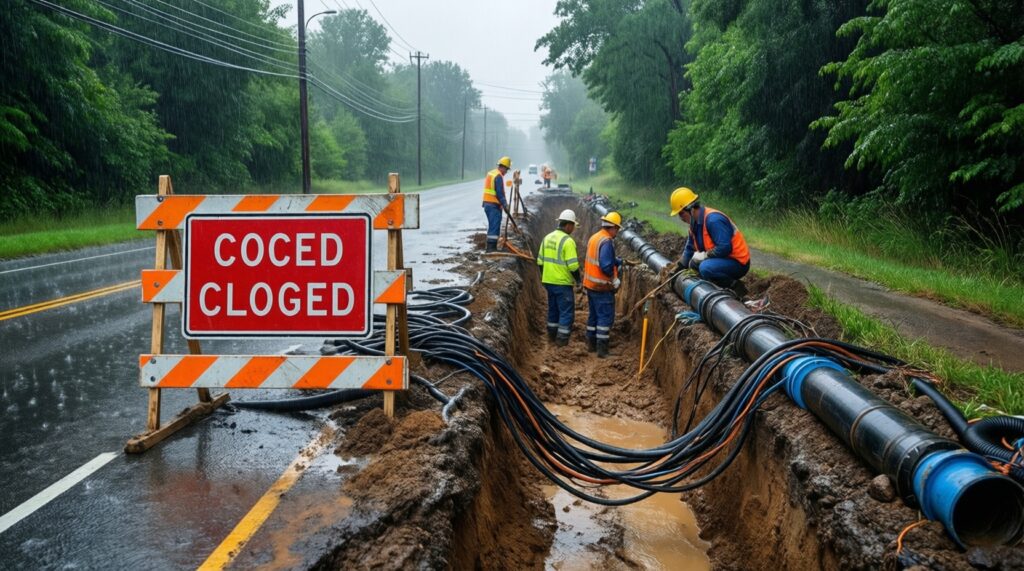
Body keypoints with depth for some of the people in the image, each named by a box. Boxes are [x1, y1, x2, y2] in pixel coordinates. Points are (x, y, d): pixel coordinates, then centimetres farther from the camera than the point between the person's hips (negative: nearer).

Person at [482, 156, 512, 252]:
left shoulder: (490, 173, 15)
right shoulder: (498, 176, -15)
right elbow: (500, 193, -19)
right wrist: (505, 205, -14)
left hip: (487, 203, 10)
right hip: (494, 205, -10)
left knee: (492, 225, 16)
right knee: (494, 226, -8)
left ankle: (490, 246, 21)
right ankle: (491, 247, -10)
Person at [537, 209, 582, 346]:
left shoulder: (547, 238, 8)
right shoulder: (568, 241, -16)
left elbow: (540, 260, 13)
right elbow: (573, 265, -20)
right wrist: (578, 280, -6)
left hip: (548, 280, 8)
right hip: (562, 282, -8)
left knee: (553, 308, 21)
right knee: (567, 311, 2)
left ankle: (552, 335, 29)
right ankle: (562, 339, 2)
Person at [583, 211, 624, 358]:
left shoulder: (594, 238, 11)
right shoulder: (606, 242, -19)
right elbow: (606, 266, -26)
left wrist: (622, 262, 21)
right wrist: (615, 280, -14)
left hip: (590, 284, 9)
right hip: (602, 287, -9)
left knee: (594, 314, 17)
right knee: (606, 316, -4)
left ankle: (591, 344, 24)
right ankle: (602, 349, -4)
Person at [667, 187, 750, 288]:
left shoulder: (713, 220, -24)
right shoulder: (695, 222, 7)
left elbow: (725, 248, -30)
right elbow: (689, 249, 19)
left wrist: (704, 255, -19)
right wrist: (678, 270, 16)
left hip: (738, 263, -10)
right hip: (723, 260, 10)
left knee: (705, 267, -31)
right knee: (694, 264, 15)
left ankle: (734, 287, -11)